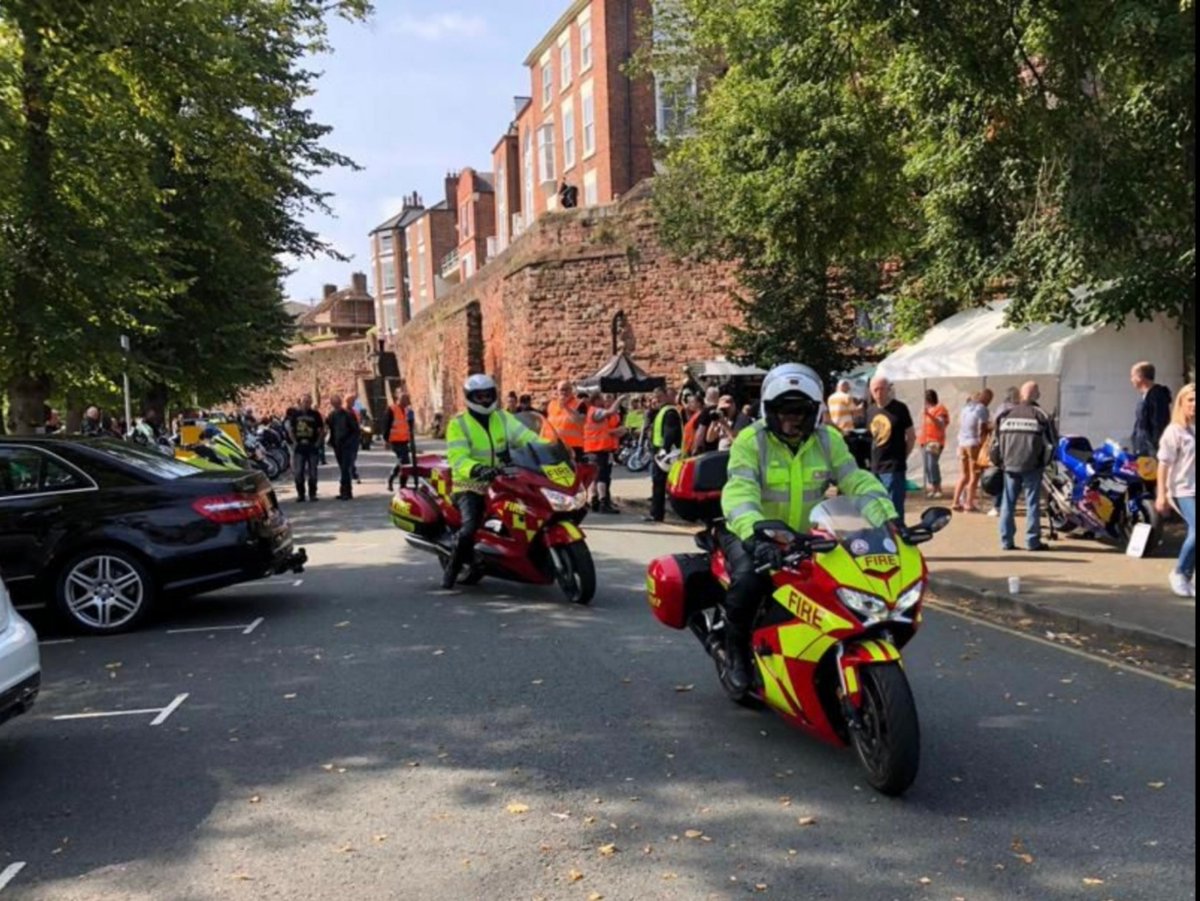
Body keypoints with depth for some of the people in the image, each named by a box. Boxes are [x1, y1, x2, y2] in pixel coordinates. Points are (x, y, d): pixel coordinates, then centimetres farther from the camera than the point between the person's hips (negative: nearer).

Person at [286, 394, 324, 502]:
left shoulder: (315, 414, 3)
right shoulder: (294, 414, 4)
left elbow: (322, 430, 6)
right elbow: (289, 428, 8)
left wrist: (318, 442, -2)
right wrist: (294, 441, -2)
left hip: (312, 446, 0)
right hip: (299, 446, 0)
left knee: (312, 471, 3)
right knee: (299, 472, 0)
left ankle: (312, 494, 11)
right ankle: (300, 494, 8)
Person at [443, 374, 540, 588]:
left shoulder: (503, 418, 10)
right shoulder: (458, 424, -5)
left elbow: (527, 438, -3)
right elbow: (457, 458, -18)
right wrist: (477, 469, -38)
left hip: (501, 483, 5)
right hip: (470, 485, -5)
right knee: (470, 528, -25)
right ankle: (452, 568, -4)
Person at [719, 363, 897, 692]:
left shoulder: (828, 440, 1)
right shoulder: (750, 441, -13)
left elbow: (858, 482, -6)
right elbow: (739, 493, -27)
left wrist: (889, 518, -24)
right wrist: (756, 535, -46)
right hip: (754, 536, -4)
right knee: (748, 579, -33)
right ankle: (737, 650, -4)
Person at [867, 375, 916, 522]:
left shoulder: (900, 408, -7)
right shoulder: (871, 411, 10)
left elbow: (911, 436, -3)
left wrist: (901, 456, 0)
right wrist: (873, 458, 11)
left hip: (894, 467, -7)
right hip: (875, 467, 7)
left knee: (894, 509, -7)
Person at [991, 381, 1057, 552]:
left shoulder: (1006, 416, 5)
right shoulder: (1041, 416, -3)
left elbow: (997, 441, 6)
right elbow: (1052, 442, -1)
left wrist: (999, 461, 15)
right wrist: (1045, 461, 12)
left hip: (1010, 466, 3)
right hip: (1032, 467, -3)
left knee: (1008, 503, 7)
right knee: (1032, 503, 3)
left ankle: (1006, 541, 8)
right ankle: (1033, 541, 4)